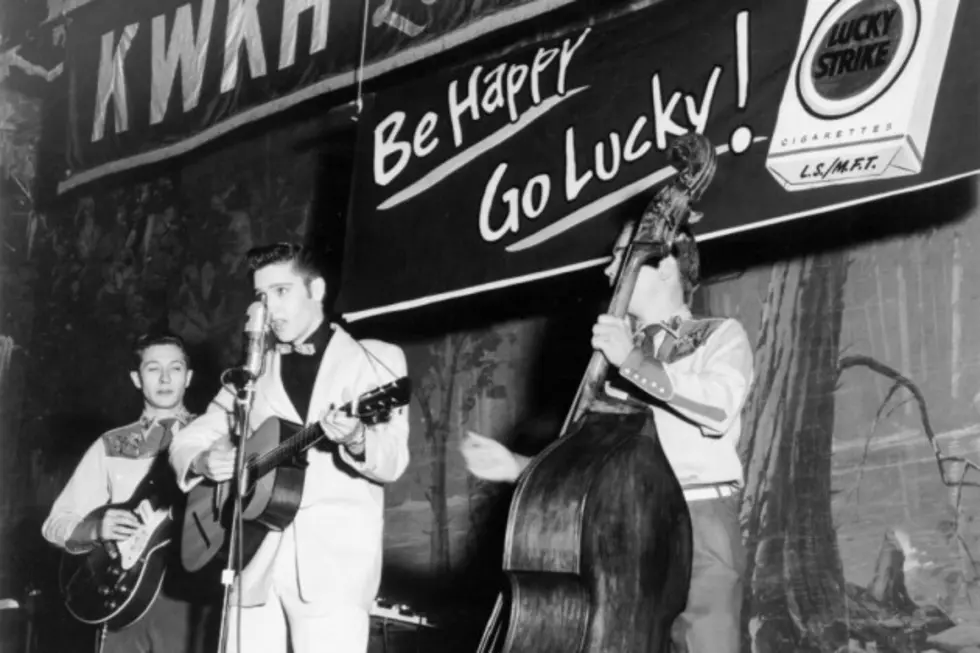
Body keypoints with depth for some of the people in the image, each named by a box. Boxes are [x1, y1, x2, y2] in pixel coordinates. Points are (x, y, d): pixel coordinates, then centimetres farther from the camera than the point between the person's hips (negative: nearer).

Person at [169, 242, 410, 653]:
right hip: (253, 560, 4)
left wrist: (356, 441, -25)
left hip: (334, 560, -4)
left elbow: (392, 462, -3)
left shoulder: (375, 359, 7)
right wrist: (203, 461, -5)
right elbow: (187, 440, 19)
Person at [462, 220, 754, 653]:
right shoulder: (615, 359, 22)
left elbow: (720, 408, -14)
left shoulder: (720, 336, 8)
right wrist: (517, 467, 6)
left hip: (699, 524, -4)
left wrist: (634, 361, -14)